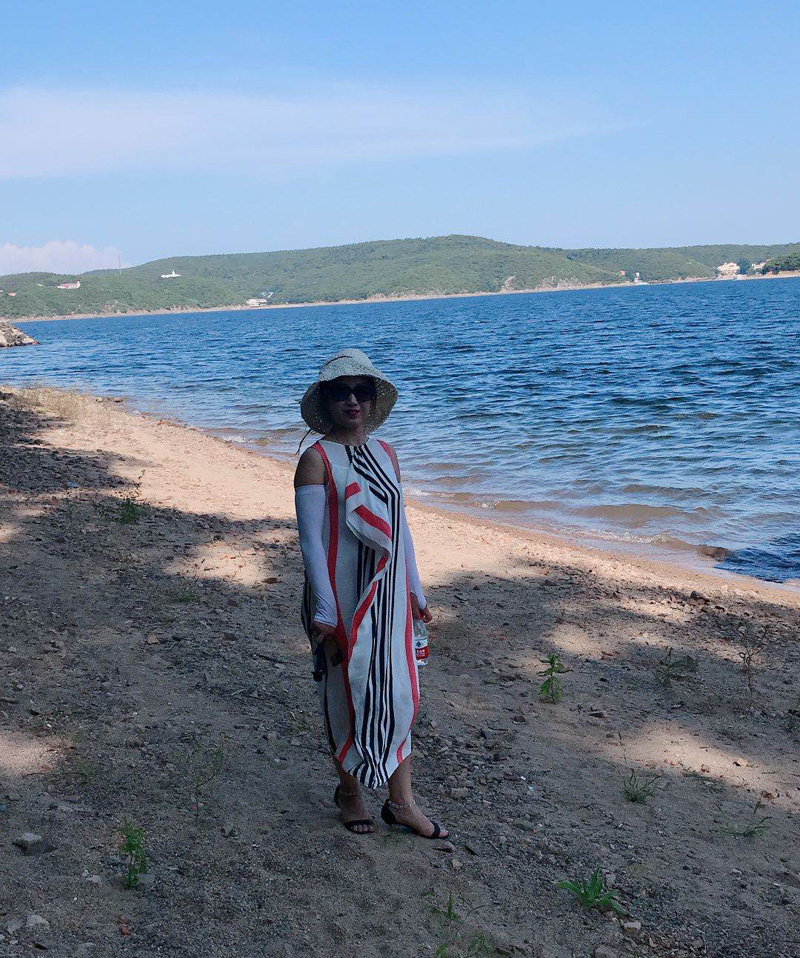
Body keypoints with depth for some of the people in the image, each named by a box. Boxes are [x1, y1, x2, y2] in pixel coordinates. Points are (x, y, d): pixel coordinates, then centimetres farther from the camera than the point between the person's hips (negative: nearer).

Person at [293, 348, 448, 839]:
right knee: (347, 692, 9)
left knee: (399, 692, 9)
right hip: (342, 595, -5)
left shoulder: (386, 453, 8)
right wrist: (324, 610, -16)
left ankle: (402, 802, 22)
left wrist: (415, 591, 15)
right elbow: (311, 540, -13)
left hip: (388, 592, 6)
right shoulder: (317, 459, -10)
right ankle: (349, 789, 31)